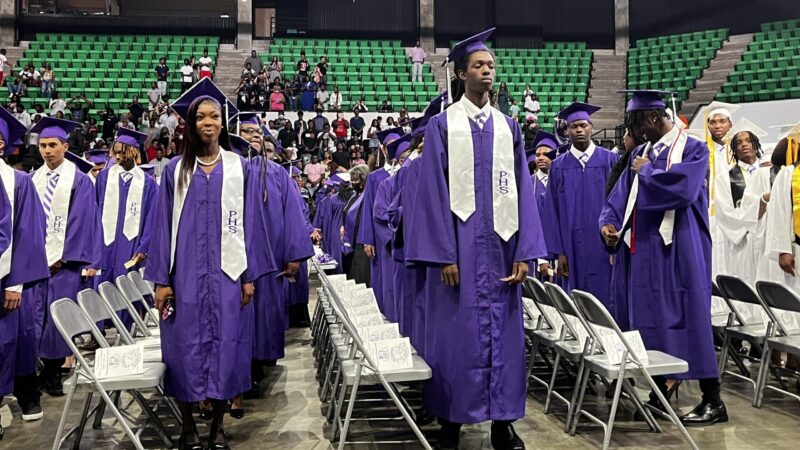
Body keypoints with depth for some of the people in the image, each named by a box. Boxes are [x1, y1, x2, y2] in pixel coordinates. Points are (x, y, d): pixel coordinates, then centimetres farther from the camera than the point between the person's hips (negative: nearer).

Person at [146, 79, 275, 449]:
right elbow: (164, 225, 3)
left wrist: (249, 275, -2)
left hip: (227, 273, 0)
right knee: (186, 349, 4)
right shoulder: (175, 170, 4)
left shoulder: (241, 169, 4)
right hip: (185, 274, 0)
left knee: (225, 348, 3)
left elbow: (250, 223, 3)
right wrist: (161, 279, -2)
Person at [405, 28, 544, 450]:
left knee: (503, 331, 6)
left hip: (500, 242, 4)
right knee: (457, 332, 1)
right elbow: (434, 193, -5)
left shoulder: (508, 127, 11)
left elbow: (521, 191, 8)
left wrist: (523, 251, 0)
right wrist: (443, 254, -13)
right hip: (460, 243, -3)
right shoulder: (442, 125, 0)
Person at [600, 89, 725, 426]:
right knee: (648, 318, 9)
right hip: (641, 249, 7)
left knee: (684, 317, -6)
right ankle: (659, 393, 21)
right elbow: (620, 196, 11)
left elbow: (682, 189, -20)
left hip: (677, 249, -6)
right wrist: (608, 222, -8)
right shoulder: (640, 154, 14)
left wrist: (645, 172, -6)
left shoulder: (693, 149, -3)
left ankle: (713, 401, 3)